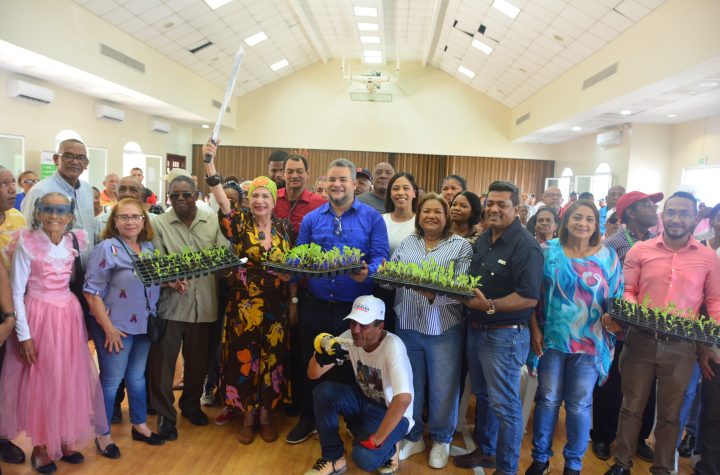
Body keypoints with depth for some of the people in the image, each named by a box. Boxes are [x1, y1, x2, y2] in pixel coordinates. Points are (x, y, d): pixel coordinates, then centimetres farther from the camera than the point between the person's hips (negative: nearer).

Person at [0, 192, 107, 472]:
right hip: (38, 316, -3)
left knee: (70, 380, 10)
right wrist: (24, 334, -11)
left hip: (69, 315, 4)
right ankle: (41, 446, 22)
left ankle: (65, 440, 27)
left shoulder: (77, 242, 0)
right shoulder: (26, 244, -10)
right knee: (39, 382, 6)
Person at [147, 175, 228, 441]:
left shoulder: (212, 221, 6)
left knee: (198, 360, 16)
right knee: (163, 361, 3)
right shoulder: (159, 224, 0)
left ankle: (191, 405, 38)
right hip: (170, 302, -2)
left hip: (204, 302, 3)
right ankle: (165, 415, 20)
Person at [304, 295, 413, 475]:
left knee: (364, 458, -29)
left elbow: (403, 398, -40)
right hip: (364, 400, 6)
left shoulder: (392, 346, -31)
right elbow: (313, 374, -11)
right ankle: (334, 459, -2)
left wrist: (376, 440, -34)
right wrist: (321, 357, -35)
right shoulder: (350, 337, -13)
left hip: (392, 412, -5)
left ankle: (387, 449, 7)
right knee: (323, 392, -20)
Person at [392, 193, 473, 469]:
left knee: (442, 389, 10)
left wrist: (434, 295, -29)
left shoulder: (461, 246, -4)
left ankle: (441, 440, 33)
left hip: (443, 329, -3)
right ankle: (412, 437, 36)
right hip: (407, 326, 4)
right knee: (409, 385, 16)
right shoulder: (406, 243, 9)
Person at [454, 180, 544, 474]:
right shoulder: (482, 240, 9)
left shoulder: (525, 246, -17)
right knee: (483, 395, 22)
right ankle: (485, 451, 41)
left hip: (505, 336, -8)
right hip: (475, 329, 8)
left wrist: (490, 306, -28)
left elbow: (530, 297, -23)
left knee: (505, 405, 6)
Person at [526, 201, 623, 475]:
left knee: (579, 404, 10)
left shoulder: (608, 256, 1)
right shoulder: (548, 251, -1)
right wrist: (535, 330, -5)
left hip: (590, 342, 0)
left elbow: (616, 299, 3)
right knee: (547, 399, 10)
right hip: (552, 338, 0)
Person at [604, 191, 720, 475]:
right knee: (631, 406, 12)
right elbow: (627, 291, 3)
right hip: (641, 341, 0)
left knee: (669, 413, 15)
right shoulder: (640, 250, 0)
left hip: (681, 347, 0)